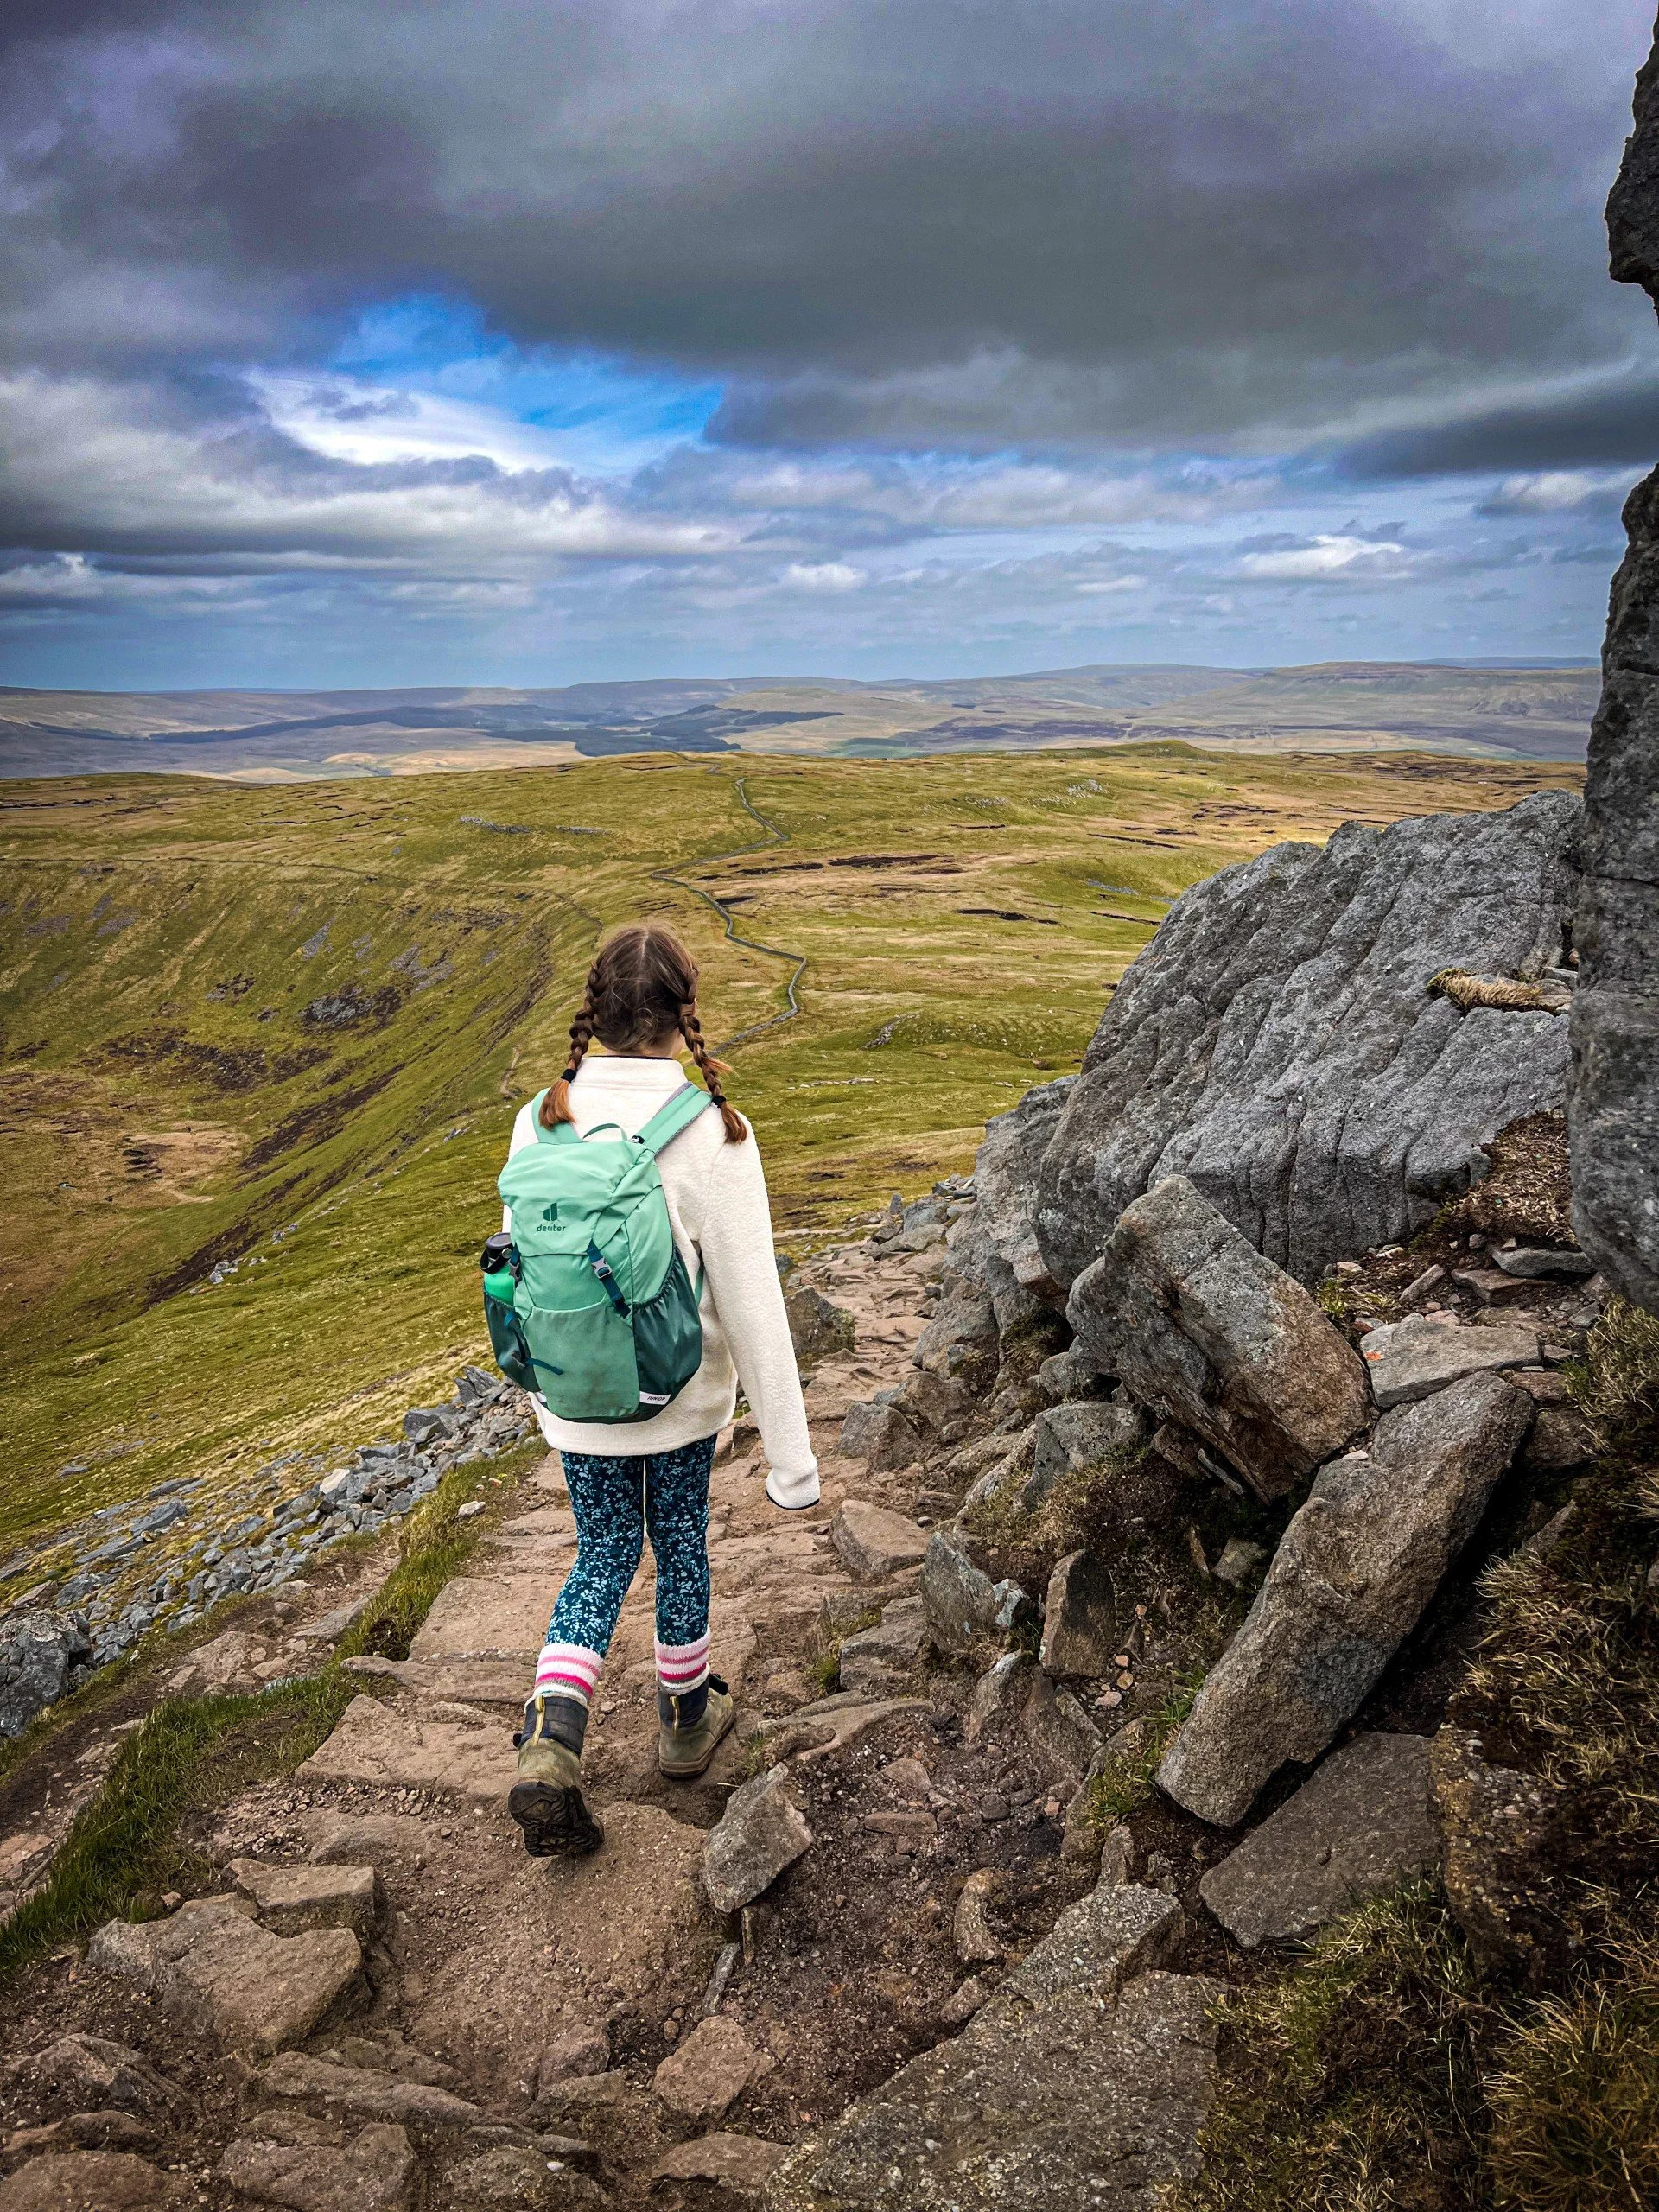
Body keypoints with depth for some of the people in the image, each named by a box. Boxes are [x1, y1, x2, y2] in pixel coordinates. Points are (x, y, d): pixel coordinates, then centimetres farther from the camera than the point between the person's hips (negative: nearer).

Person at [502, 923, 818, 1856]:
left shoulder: (542, 1121, -12)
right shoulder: (713, 1136, -23)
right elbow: (753, 1304, -20)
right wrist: (792, 1456, -11)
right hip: (681, 1395, -2)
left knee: (605, 1553, 20)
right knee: (680, 1542, 22)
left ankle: (552, 1742, 4)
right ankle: (687, 1719, 44)